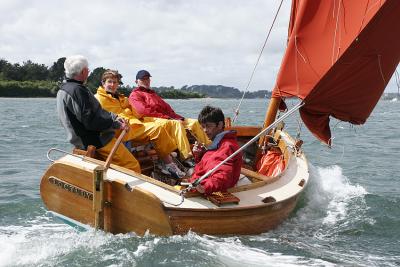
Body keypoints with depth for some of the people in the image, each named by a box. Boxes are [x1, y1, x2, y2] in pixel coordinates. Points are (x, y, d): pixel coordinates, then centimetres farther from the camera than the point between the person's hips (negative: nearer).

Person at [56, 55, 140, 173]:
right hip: (98, 141, -11)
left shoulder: (63, 90, 16)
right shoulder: (77, 90, -19)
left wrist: (114, 117, 10)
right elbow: (90, 121, -23)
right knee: (133, 167, -11)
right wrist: (116, 124, -13)